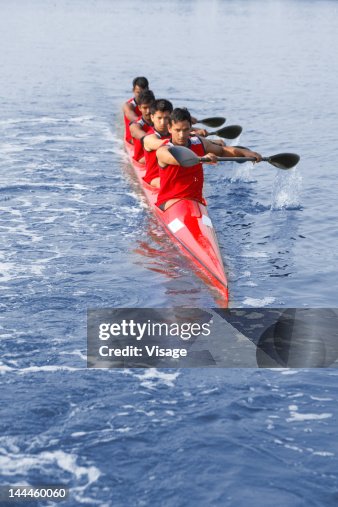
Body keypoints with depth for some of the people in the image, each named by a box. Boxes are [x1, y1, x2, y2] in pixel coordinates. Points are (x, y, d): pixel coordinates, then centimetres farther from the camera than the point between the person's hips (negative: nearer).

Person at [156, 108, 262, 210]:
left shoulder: (199, 143, 7)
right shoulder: (163, 151, -12)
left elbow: (222, 151, 22)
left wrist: (244, 152, 5)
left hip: (196, 201, 5)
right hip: (168, 202, -4)